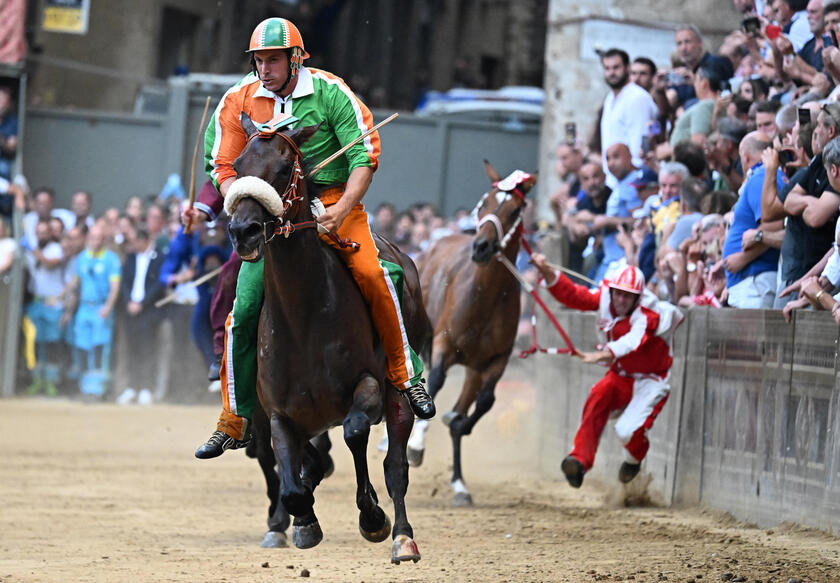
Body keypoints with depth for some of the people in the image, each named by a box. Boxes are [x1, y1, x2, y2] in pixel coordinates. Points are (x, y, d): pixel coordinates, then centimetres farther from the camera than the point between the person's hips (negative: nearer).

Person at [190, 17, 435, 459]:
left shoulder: (330, 93, -8)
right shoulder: (239, 102, -1)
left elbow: (364, 157, -8)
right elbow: (224, 169, 5)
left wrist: (343, 208, -22)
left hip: (333, 202, -2)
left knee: (372, 274, -27)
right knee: (244, 310, -7)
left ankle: (406, 375, -9)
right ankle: (234, 422, 6)